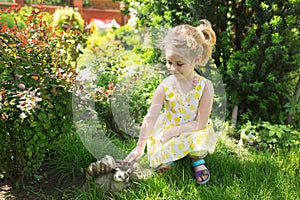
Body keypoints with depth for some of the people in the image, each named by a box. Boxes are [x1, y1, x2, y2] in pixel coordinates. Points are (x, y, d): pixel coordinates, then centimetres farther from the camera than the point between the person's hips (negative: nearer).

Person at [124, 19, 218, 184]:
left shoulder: (204, 86, -19)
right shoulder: (165, 86, -15)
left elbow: (200, 123, -17)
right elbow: (150, 117, -13)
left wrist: (172, 132, -22)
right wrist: (140, 146, -13)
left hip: (194, 132, -1)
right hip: (167, 130, 1)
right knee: (158, 164, -19)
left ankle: (197, 159, 5)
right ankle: (170, 153, 16)